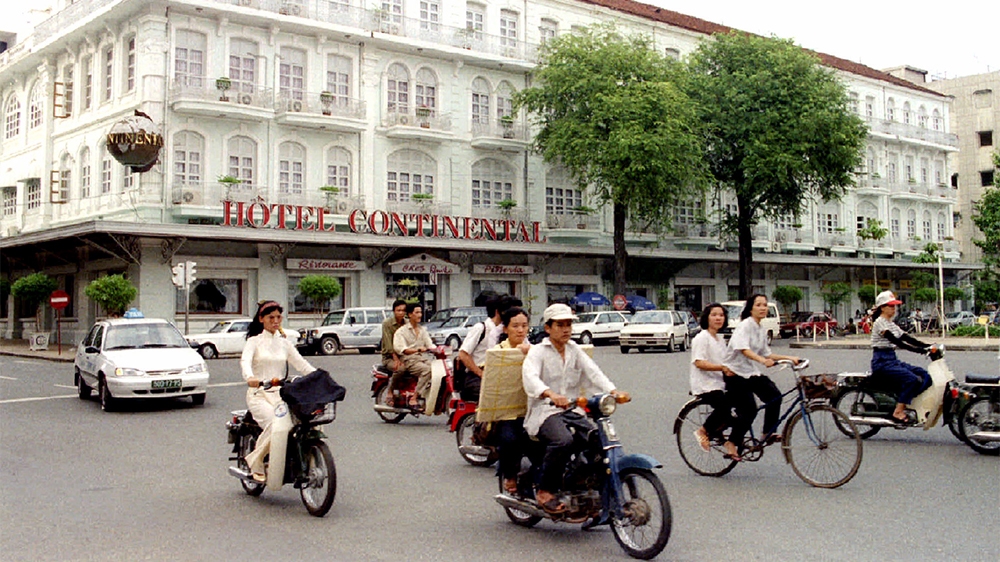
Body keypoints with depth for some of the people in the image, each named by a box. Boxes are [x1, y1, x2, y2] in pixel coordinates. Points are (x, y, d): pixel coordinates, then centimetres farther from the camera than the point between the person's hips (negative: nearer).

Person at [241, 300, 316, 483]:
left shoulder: (285, 343, 17)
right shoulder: (255, 341, 5)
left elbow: (301, 364, 8)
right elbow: (245, 361, -15)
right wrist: (250, 377, -38)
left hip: (280, 394, 4)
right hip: (258, 394, -4)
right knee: (275, 425, -31)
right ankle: (255, 463, -11)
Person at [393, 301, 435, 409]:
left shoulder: (423, 330, 23)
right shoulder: (401, 331, 2)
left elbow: (430, 344, 16)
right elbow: (400, 349, -12)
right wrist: (417, 350, -27)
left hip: (423, 358, 6)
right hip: (409, 360, -6)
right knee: (427, 370, -33)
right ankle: (414, 398, -30)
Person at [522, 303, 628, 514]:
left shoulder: (575, 350, 19)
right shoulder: (538, 351, 1)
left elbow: (593, 372, 4)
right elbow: (529, 375, -20)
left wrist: (613, 391, -16)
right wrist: (551, 395, -40)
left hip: (573, 410, 6)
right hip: (545, 411, -5)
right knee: (563, 441, -34)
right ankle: (545, 491, -17)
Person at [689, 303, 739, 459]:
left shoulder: (720, 339, 18)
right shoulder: (701, 338, -8)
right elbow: (699, 363, -19)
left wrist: (730, 369, 0)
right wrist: (722, 367, -28)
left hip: (718, 384, 9)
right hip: (704, 385, -8)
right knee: (724, 406, -27)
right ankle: (703, 431, -4)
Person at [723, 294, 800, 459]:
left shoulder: (762, 330, 12)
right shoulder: (745, 325, -14)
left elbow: (767, 354, 15)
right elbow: (743, 349, -30)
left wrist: (788, 358, 3)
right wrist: (762, 360, -44)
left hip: (751, 372, 7)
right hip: (735, 373, -7)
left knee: (774, 395, -14)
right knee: (748, 411, -13)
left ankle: (769, 433, -4)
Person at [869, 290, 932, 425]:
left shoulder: (891, 324, 20)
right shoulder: (880, 322, -9)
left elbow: (906, 338, 13)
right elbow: (895, 341, -21)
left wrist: (927, 346, -1)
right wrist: (917, 349, -28)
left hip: (892, 360, 9)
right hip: (881, 362, -9)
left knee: (924, 375, -4)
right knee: (911, 379, -26)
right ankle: (898, 412, -23)